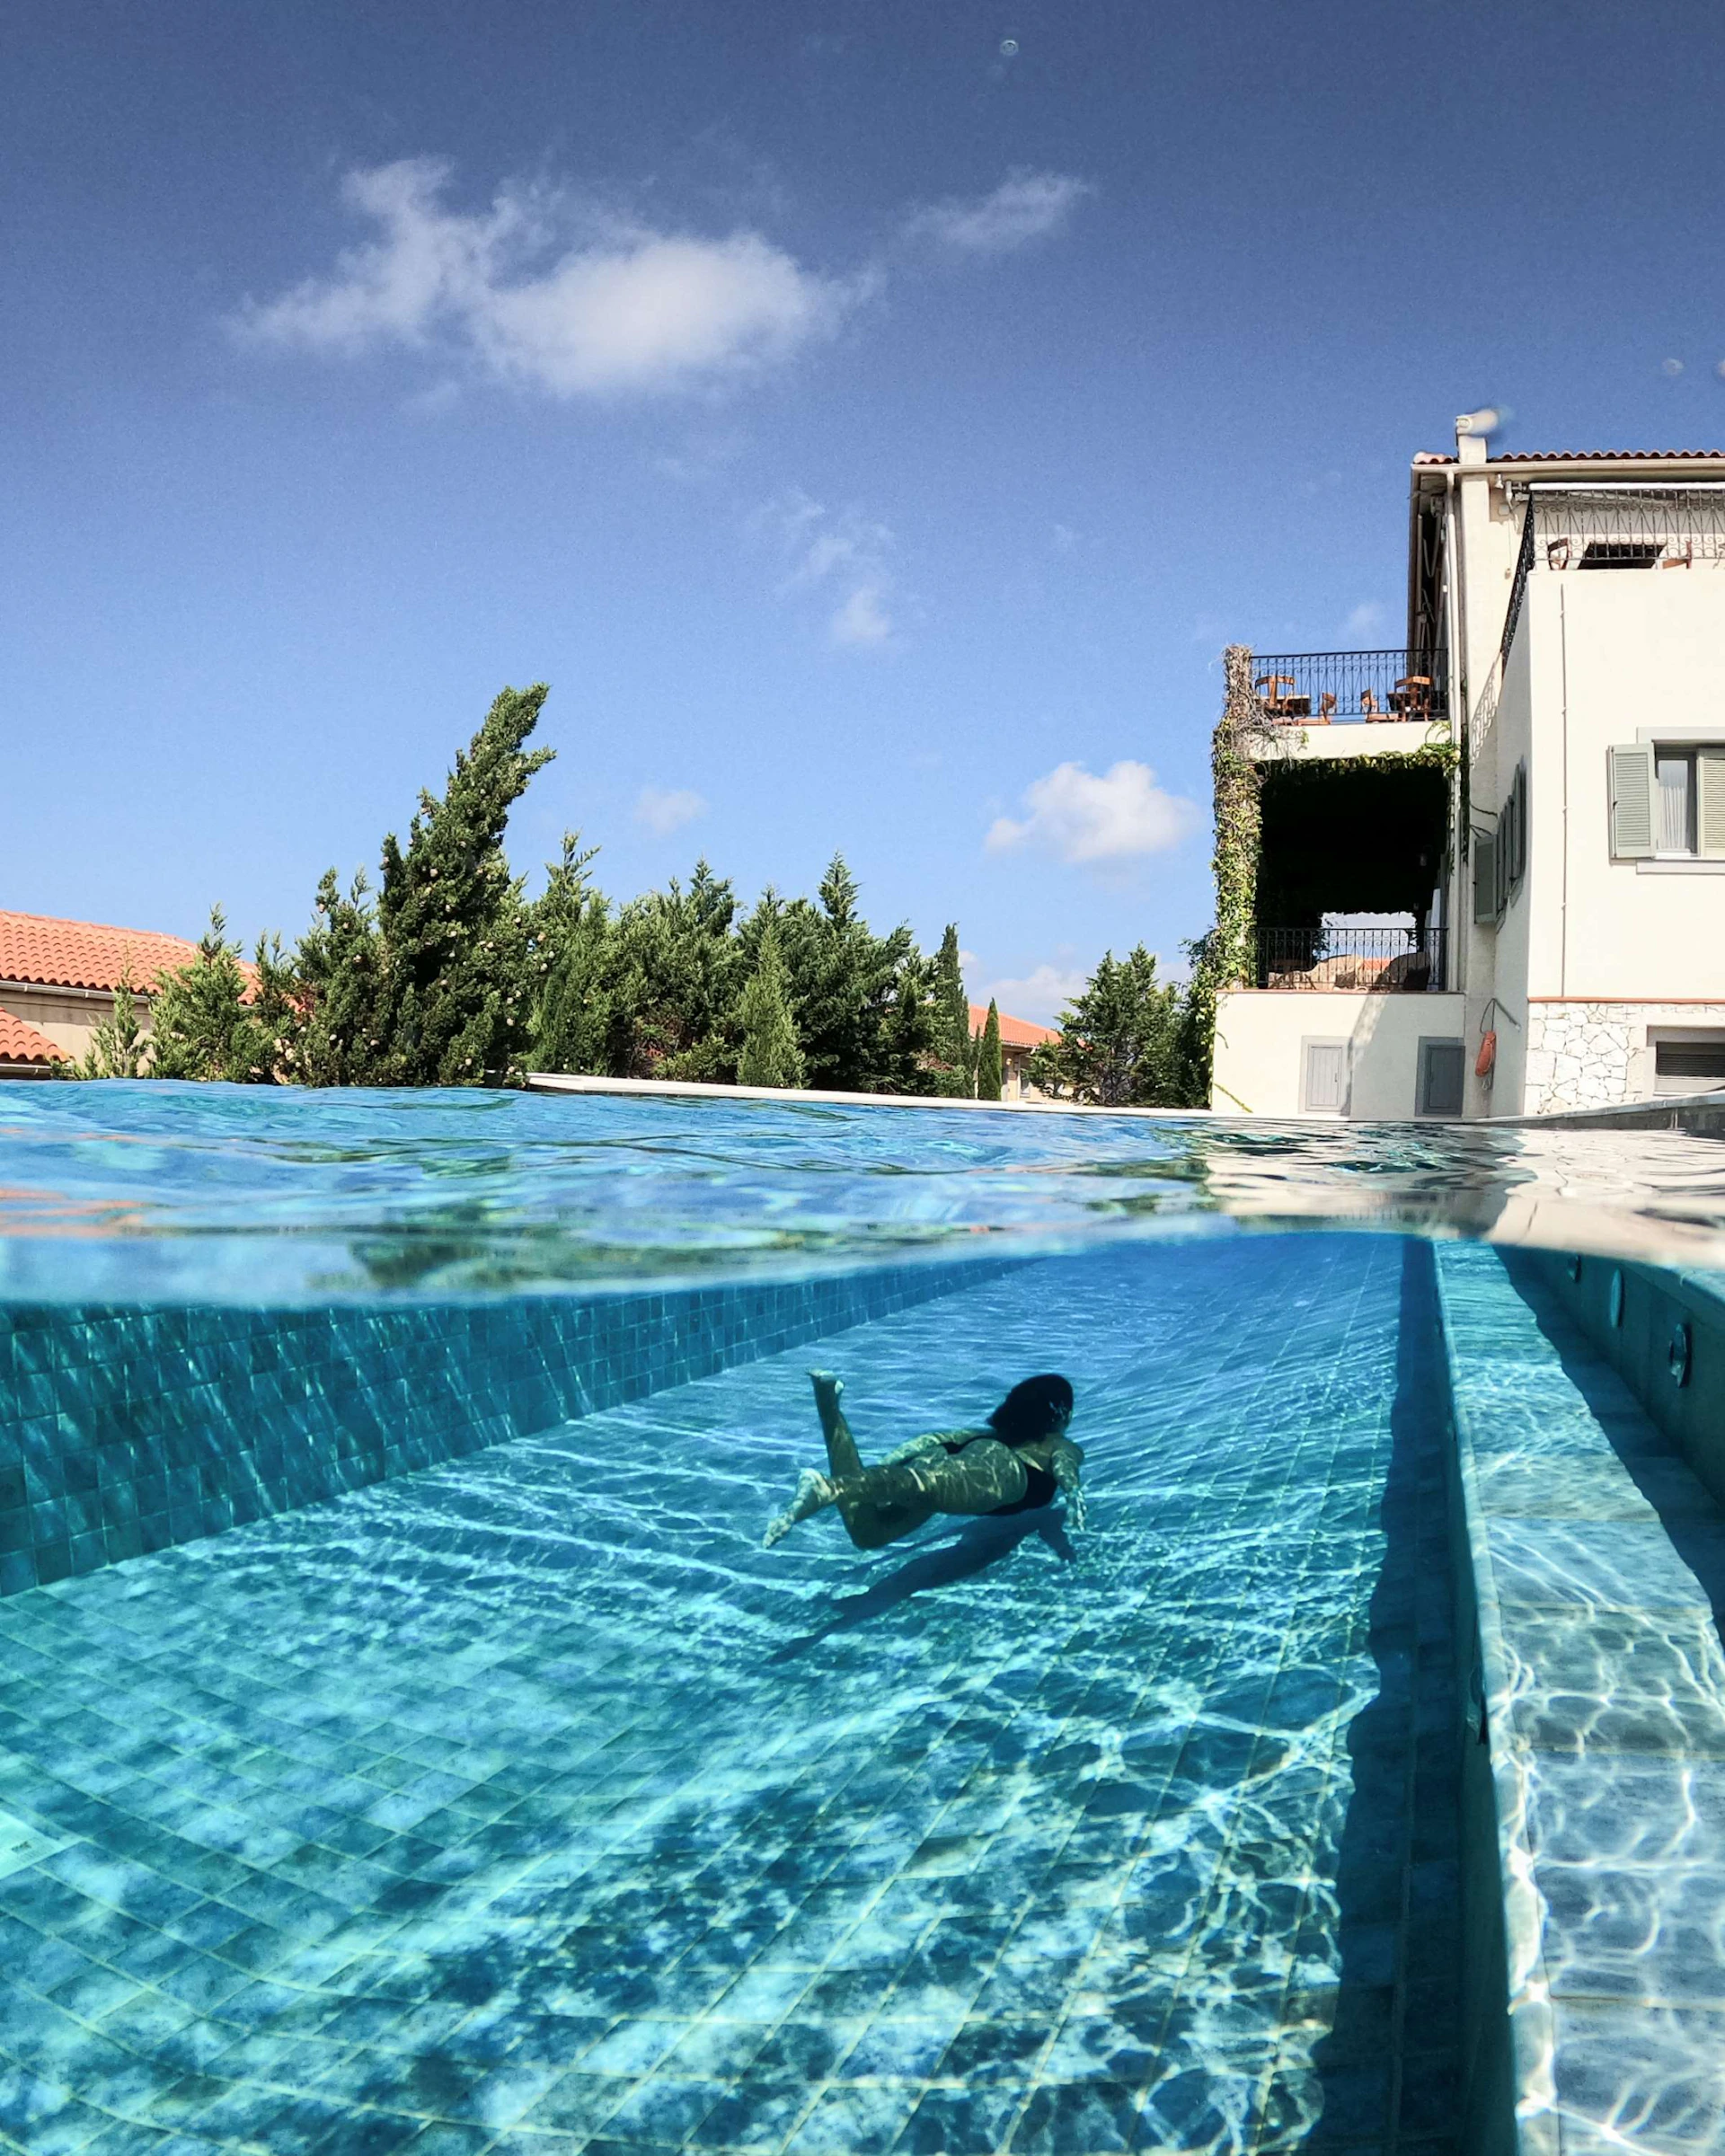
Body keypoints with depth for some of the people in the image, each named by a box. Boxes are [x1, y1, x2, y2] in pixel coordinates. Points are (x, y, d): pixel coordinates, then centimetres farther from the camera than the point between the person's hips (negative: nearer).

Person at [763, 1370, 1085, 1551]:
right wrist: (1073, 1492, -10)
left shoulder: (993, 1434, 44)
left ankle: (830, 1403, -26)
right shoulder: (1064, 1447, 32)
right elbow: (1063, 1465, 8)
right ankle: (828, 1487, -60)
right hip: (995, 1466, -5)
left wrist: (886, 1464, 25)